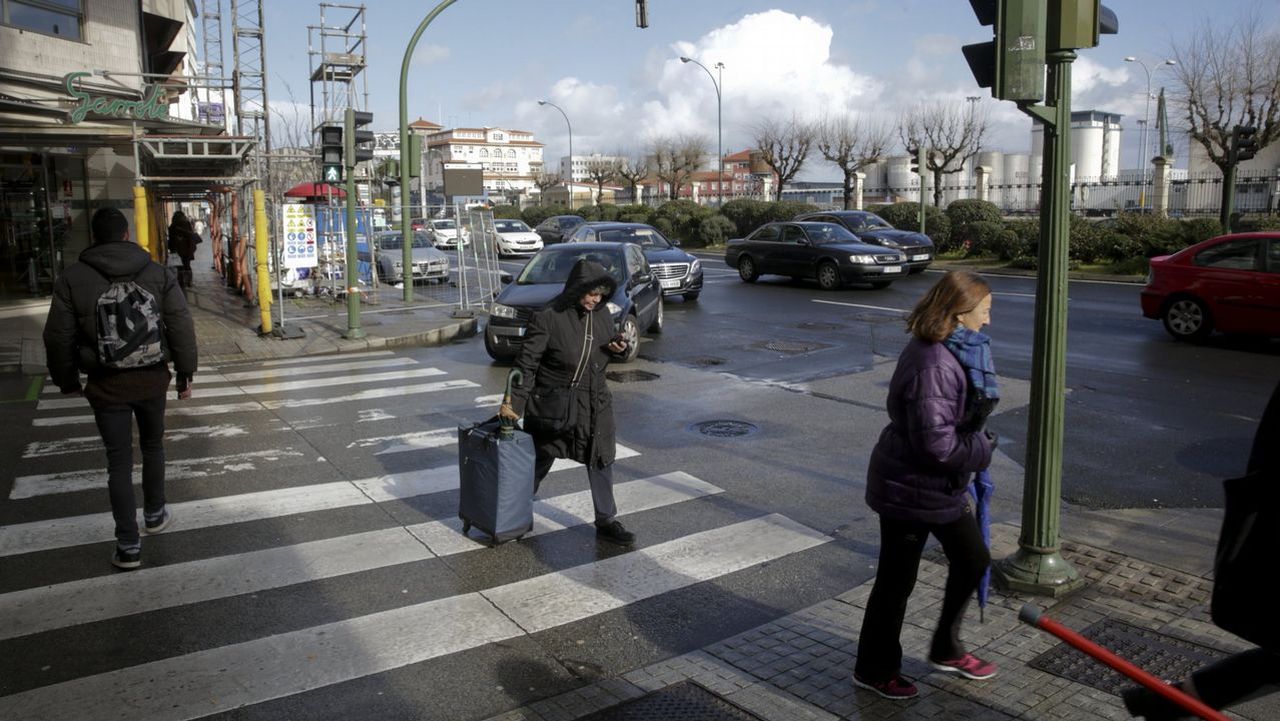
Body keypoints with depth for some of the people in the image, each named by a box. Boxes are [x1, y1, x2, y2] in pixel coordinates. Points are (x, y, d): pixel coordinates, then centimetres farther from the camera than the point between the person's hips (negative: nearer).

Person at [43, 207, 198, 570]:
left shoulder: (72, 279, -6)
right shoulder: (158, 273, -4)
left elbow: (59, 337, -3)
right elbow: (181, 327, -5)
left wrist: (68, 381, 11)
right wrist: (185, 374, 5)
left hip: (106, 384, -1)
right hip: (152, 379, 2)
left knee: (119, 461, 5)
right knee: (153, 446, 23)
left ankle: (129, 545, 7)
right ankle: (155, 514, 38)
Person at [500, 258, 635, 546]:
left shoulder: (602, 314, -1)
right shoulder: (548, 318, -19)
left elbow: (608, 347, 17)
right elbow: (526, 363, -17)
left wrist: (617, 348, -8)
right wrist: (514, 402, -22)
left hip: (595, 403, 5)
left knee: (601, 461, 9)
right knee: (540, 461, 12)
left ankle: (606, 522, 22)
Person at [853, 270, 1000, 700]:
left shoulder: (956, 353, 4)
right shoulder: (933, 366, -29)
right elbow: (936, 444, -31)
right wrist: (982, 451, -14)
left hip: (942, 485, 10)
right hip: (910, 489, -10)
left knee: (972, 559, 21)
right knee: (897, 580, 6)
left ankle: (946, 650, 40)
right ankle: (875, 670, 27)